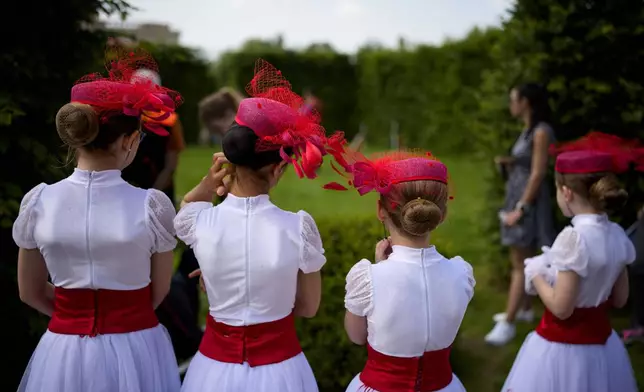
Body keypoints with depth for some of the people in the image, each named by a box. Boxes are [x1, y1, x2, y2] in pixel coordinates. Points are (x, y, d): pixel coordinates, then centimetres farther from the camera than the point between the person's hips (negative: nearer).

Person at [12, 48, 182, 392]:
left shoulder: (38, 202, -10)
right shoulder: (153, 205, -16)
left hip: (65, 350, 2)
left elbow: (31, 293, 3)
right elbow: (159, 293, -1)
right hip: (135, 350, -1)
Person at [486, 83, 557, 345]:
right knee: (520, 260, 17)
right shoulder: (528, 130, 12)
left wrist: (521, 208, -22)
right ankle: (524, 310, 29)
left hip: (528, 200, -10)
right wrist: (507, 162, 0)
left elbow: (538, 174, -20)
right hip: (516, 195, 10)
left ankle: (508, 323, -5)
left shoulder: (541, 132, -17)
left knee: (521, 263, -7)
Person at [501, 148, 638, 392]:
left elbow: (561, 308, -21)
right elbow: (619, 299, 6)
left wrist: (536, 276, -7)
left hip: (563, 343, -7)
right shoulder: (618, 235, -3)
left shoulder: (574, 238, -25)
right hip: (601, 339, 7)